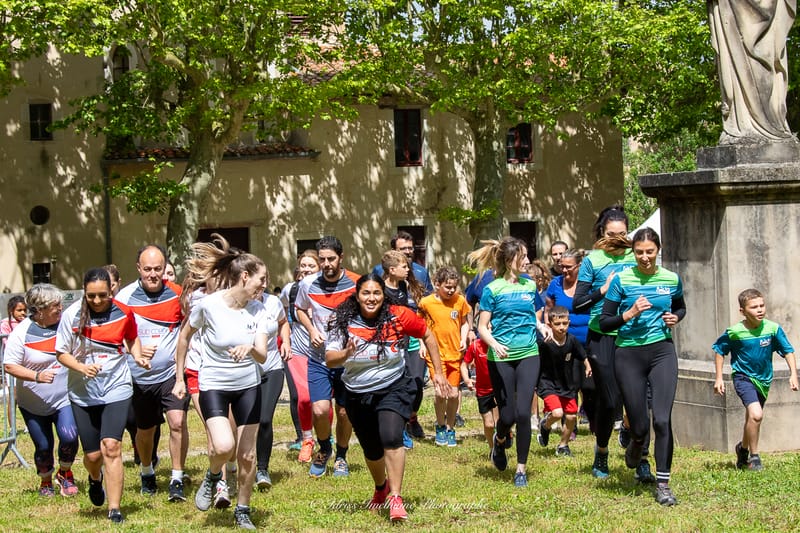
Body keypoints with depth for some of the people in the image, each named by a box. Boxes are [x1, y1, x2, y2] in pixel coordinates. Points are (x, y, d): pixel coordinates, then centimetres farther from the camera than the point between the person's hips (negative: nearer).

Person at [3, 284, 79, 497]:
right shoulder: (22, 332, -13)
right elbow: (9, 366, -16)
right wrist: (36, 376, -29)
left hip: (64, 398, 1)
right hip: (33, 403, -1)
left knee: (69, 437, -18)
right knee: (44, 446, 6)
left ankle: (65, 474, 11)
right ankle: (46, 482, 34)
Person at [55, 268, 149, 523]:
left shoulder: (123, 313, -4)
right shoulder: (72, 315, -8)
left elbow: (132, 338, 16)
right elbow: (61, 353, -2)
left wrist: (138, 357, -4)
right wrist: (81, 367, -19)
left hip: (117, 388, -1)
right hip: (83, 393, 1)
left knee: (111, 446, -17)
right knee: (92, 454, 7)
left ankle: (115, 510, -12)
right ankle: (95, 479, 45)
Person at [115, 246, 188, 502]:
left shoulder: (177, 293, -5)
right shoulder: (125, 296, -6)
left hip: (172, 373, -1)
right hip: (140, 377, 1)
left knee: (177, 422, -19)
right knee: (145, 430, 16)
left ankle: (177, 480, -7)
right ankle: (147, 472, 44)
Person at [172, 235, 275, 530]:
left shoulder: (257, 310, -8)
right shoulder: (207, 305, -18)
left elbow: (262, 356, -13)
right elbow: (184, 337, -1)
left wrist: (250, 349, -37)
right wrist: (180, 378, 3)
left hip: (248, 386, 4)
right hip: (214, 385, -3)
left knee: (247, 455, 6)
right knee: (223, 446, -23)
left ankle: (242, 511, 26)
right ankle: (212, 477, 11)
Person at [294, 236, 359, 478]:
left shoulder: (356, 284, -10)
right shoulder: (308, 284, -5)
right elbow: (300, 309, 15)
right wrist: (311, 330, -3)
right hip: (319, 358, 0)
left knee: (345, 412, 8)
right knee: (319, 410, -13)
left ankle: (341, 457, 32)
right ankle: (323, 449, 18)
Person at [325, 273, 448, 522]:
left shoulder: (398, 316, -14)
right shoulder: (343, 322, -13)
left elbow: (427, 335, 2)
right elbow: (329, 360, -18)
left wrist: (437, 371, 2)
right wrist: (346, 353, -40)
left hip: (393, 388, -2)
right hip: (357, 395, 2)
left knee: (391, 437, -26)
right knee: (371, 450, 16)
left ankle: (395, 498, -16)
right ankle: (381, 487, 48)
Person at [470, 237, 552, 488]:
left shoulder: (530, 285, 7)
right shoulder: (493, 290, -6)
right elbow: (482, 327, -5)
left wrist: (541, 326, 1)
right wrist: (494, 344, -23)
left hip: (528, 354, 3)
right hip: (500, 359, -3)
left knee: (523, 413, -7)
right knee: (508, 415, 1)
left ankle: (521, 469, 5)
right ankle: (500, 440, 38)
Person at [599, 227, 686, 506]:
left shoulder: (672, 279, 4)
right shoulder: (621, 280, -3)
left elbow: (681, 307, 24)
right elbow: (604, 322, -2)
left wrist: (675, 318, 2)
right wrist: (630, 314, -18)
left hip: (662, 350, 1)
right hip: (629, 354, -1)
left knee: (662, 419, -13)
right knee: (640, 426, 1)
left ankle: (663, 483, -1)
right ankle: (636, 444, 40)